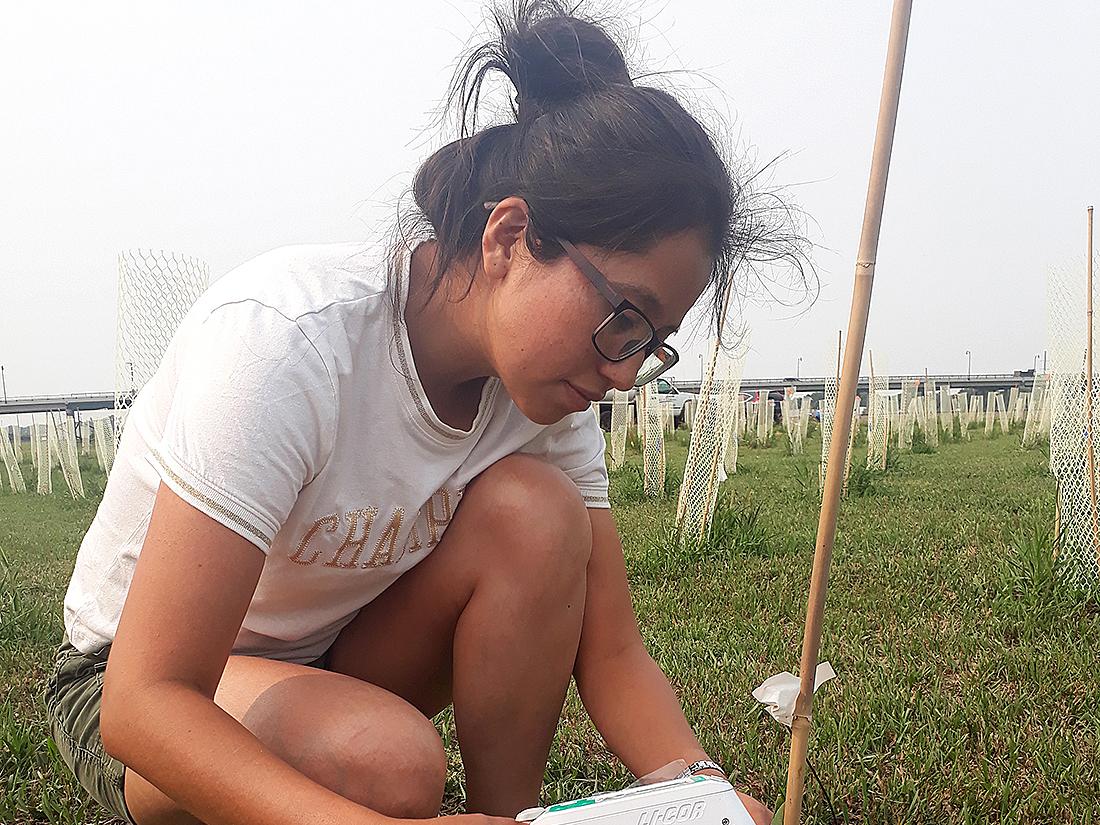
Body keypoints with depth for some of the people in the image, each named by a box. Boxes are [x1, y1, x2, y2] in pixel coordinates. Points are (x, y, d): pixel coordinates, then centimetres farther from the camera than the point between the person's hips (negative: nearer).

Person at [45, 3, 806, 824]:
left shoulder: (543, 389, -13)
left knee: (533, 510, -23)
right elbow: (143, 704, -34)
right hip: (140, 681, -4)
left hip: (339, 661, 5)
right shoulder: (285, 335, -33)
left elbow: (611, 654, -10)